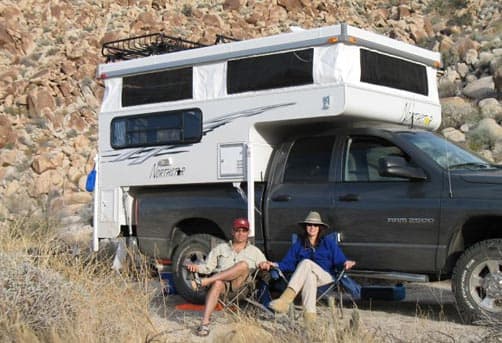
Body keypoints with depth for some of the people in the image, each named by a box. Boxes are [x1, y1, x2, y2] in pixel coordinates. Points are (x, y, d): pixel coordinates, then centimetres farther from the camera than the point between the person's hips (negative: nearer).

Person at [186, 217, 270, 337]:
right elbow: (208, 267, 16)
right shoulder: (220, 248, 24)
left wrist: (265, 265, -9)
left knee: (243, 265, -32)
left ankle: (204, 282, -33)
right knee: (217, 283, -39)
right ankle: (204, 324, -50)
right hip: (220, 282, 0)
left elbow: (264, 265, 15)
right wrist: (196, 267, -5)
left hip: (240, 285, 0)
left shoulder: (254, 251, 25)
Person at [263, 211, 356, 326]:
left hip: (325, 278, -1)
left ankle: (286, 299, -54)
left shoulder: (329, 244, 19)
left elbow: (339, 261, 8)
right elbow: (289, 263, 11)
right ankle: (310, 314, -59)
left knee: (306, 263, -33)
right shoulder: (298, 245, 21)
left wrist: (345, 263, -15)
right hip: (306, 277, 2)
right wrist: (277, 265, -9)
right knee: (309, 276, -38)